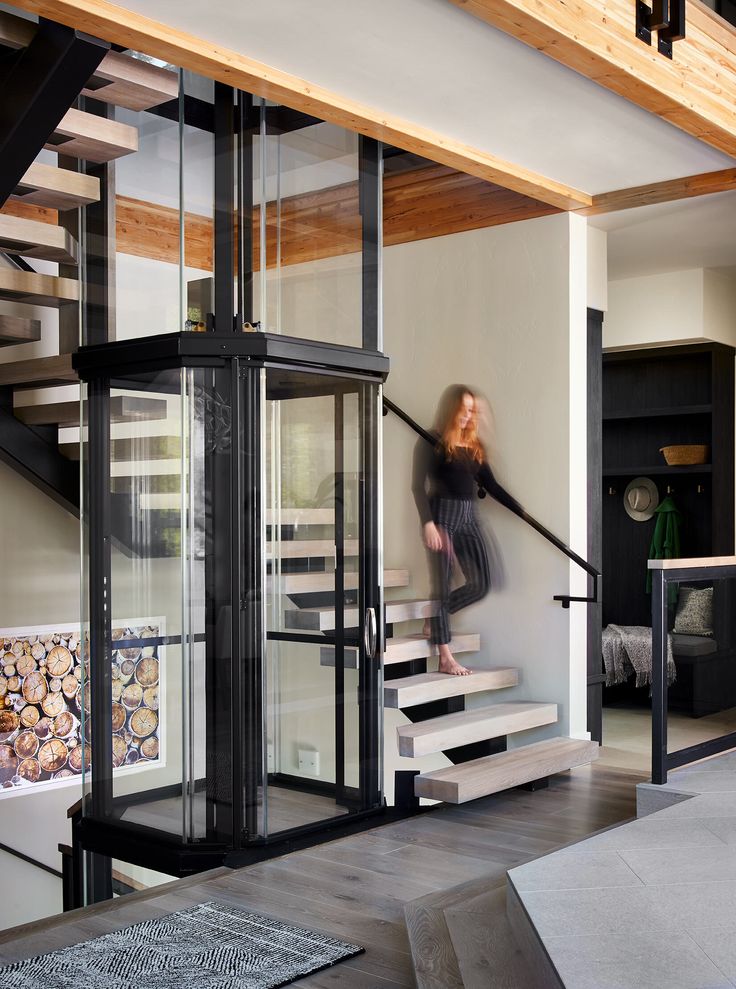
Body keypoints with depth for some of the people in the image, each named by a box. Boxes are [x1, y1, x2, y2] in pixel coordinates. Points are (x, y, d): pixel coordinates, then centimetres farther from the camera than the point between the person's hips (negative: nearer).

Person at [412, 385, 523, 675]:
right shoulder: (431, 442, -3)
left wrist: (523, 513, 8)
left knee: (480, 584, 1)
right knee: (443, 583, -4)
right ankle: (445, 658, 0)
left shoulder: (474, 445, 15)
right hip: (442, 514, -6)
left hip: (468, 517, 6)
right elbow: (418, 486, -9)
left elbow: (491, 486, 15)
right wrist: (427, 523, -19)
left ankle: (435, 619, 24)